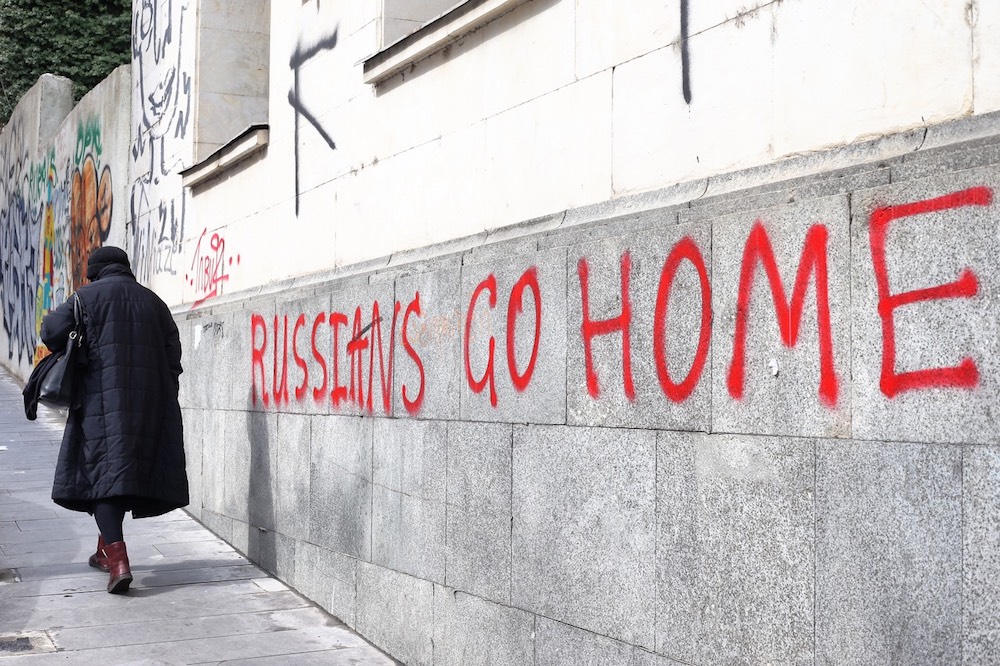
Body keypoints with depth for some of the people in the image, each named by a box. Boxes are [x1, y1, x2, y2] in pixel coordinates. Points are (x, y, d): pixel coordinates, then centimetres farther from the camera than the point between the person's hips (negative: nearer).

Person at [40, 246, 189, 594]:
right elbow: (172, 355, 10)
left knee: (102, 471, -7)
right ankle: (107, 549, 30)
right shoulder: (152, 301, 14)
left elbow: (53, 332, -8)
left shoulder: (88, 296, 2)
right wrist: (166, 400, 15)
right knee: (129, 470, 15)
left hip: (102, 399, -5)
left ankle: (117, 558, -23)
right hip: (149, 403, 5)